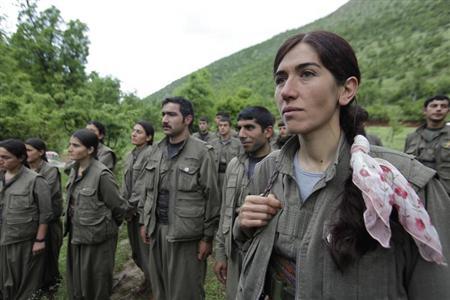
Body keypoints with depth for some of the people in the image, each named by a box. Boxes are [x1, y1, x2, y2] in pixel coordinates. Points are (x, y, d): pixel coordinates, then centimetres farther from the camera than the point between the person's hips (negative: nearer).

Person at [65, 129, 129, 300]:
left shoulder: (101, 174, -21)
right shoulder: (75, 171, 3)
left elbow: (119, 206, -14)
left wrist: (109, 226, 2)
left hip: (96, 237, -7)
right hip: (76, 235, 7)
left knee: (95, 283, 9)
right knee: (76, 281, 21)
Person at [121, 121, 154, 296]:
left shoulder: (150, 153, -14)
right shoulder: (130, 156, 12)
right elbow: (126, 184, 13)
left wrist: (131, 206, -13)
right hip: (131, 211, 8)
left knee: (146, 248, 4)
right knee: (136, 249, 17)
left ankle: (154, 283, 26)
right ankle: (148, 279, 37)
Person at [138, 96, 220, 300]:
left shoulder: (202, 152, -11)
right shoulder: (157, 150, 8)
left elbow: (212, 198, -11)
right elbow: (145, 189, 15)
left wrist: (207, 237, -9)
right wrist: (144, 222, 12)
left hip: (187, 235, -5)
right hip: (157, 230, 6)